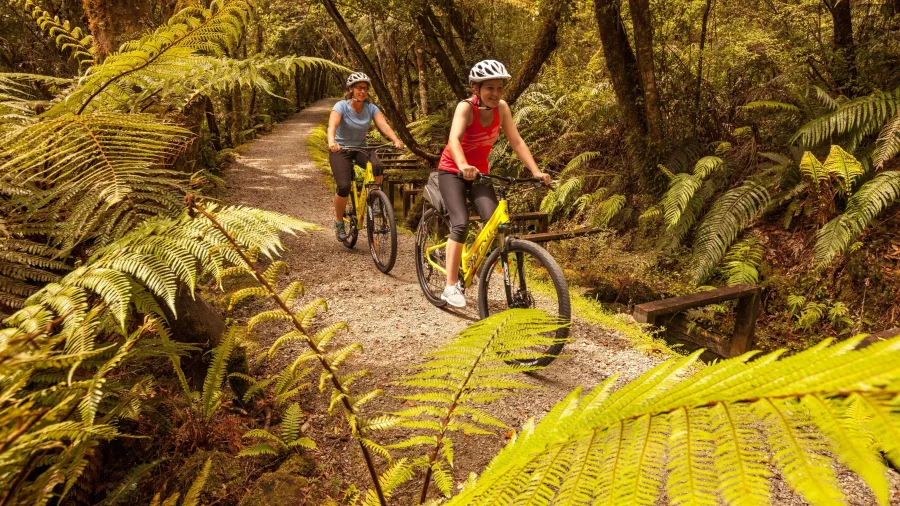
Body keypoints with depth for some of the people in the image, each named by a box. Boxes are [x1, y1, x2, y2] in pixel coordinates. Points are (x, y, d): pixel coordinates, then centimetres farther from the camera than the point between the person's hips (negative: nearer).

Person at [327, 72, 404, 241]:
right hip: (340, 149, -3)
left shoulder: (371, 108, -7)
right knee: (344, 186, -21)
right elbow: (332, 125, -33)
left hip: (361, 148, 3)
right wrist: (331, 142, -55)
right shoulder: (341, 106, -17)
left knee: (377, 166, -30)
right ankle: (339, 222, 4)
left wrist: (396, 141, -40)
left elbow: (384, 125, -21)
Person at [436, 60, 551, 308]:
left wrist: (536, 171, -25)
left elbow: (516, 142, -13)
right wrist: (463, 166, -58)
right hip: (452, 171, -4)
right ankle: (451, 286, -13)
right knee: (461, 223, -21)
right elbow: (454, 139, -39)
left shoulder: (501, 108, -11)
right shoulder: (466, 107, -23)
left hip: (479, 171, 4)